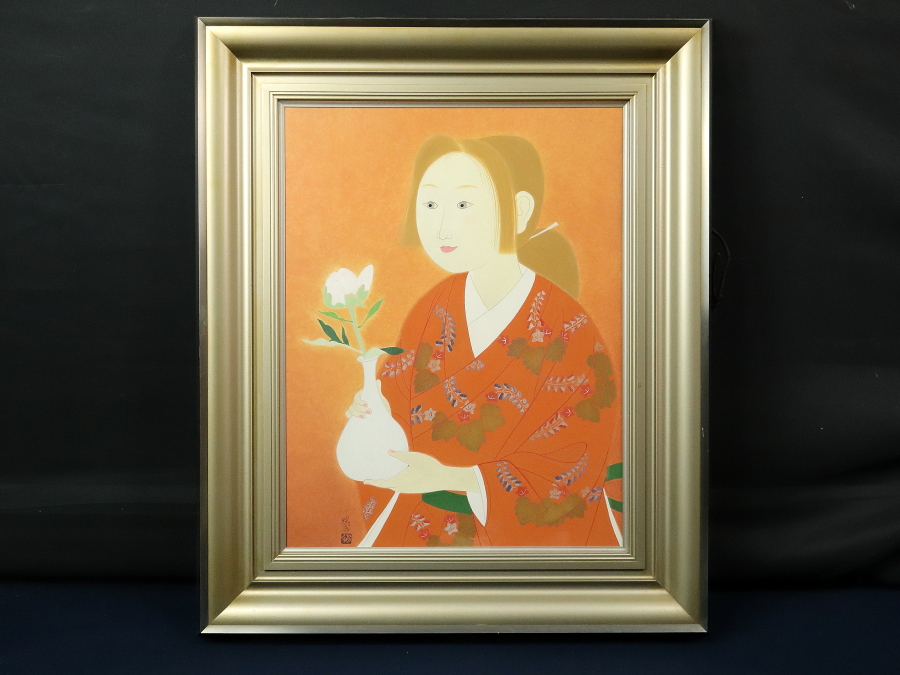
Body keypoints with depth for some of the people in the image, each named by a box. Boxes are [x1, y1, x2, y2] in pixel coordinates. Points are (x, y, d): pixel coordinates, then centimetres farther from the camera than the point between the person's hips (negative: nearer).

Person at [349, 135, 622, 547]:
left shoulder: (568, 332, -20)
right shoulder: (432, 312, -5)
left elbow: (574, 470, -19)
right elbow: (409, 413, 2)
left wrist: (449, 477, -27)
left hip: (533, 530, -3)